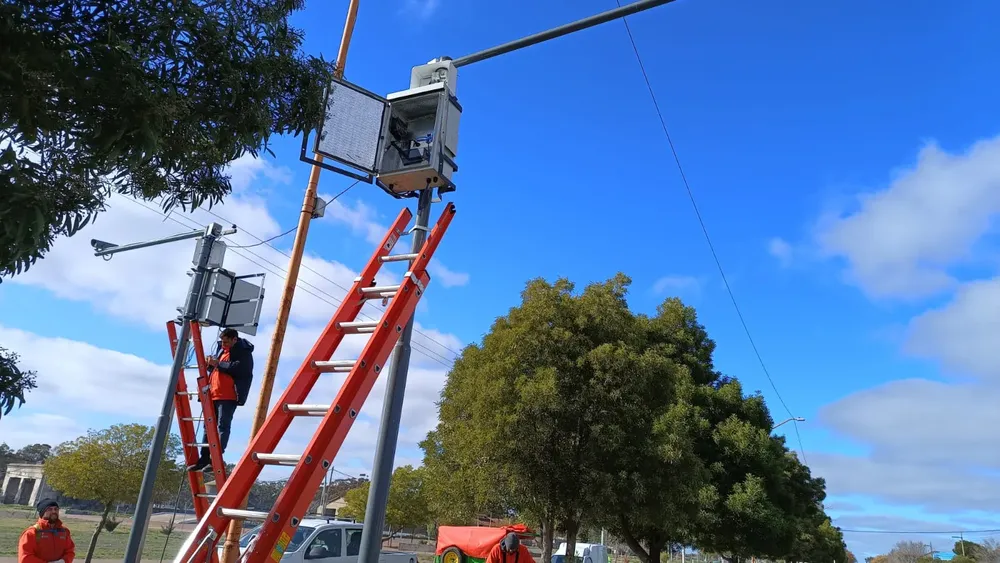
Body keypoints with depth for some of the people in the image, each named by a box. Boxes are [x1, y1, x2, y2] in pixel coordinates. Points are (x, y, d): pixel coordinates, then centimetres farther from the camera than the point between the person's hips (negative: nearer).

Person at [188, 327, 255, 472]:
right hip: (213, 395, 9)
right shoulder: (221, 349, 21)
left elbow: (239, 368, -21)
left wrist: (218, 364, -16)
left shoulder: (243, 352, -5)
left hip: (228, 396, -9)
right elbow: (214, 368, 29)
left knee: (223, 426, -11)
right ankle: (204, 459, 12)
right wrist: (210, 363, 5)